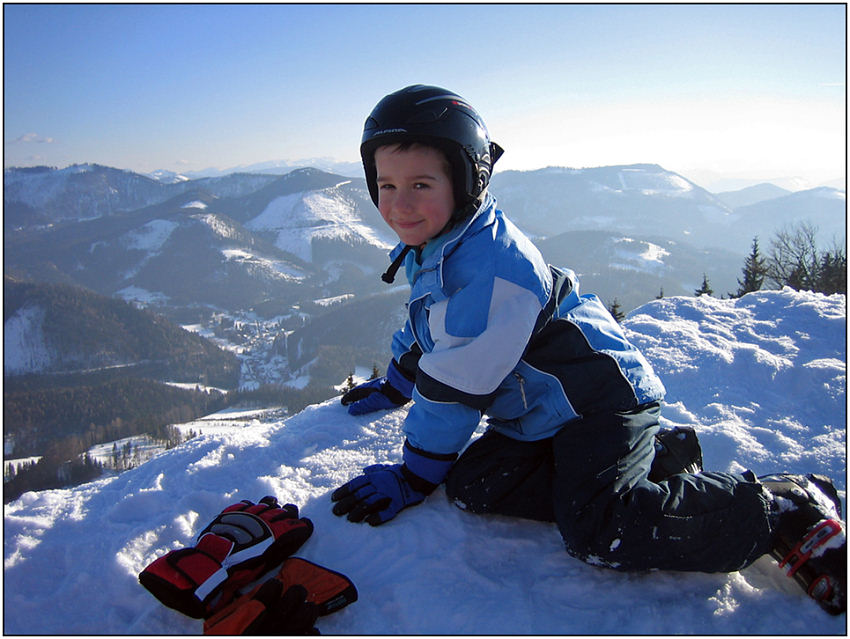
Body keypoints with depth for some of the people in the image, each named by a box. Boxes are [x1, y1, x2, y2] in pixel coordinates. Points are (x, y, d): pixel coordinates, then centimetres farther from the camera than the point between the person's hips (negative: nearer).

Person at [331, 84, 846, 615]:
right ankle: (653, 458, 4)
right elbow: (428, 331, 25)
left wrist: (415, 476, -13)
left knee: (599, 535, -24)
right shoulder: (430, 247, 7)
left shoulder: (490, 263, -26)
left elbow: (457, 383, -23)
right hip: (540, 415, 10)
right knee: (472, 486, -5)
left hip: (601, 401, -10)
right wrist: (393, 387, 31)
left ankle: (785, 509, -5)